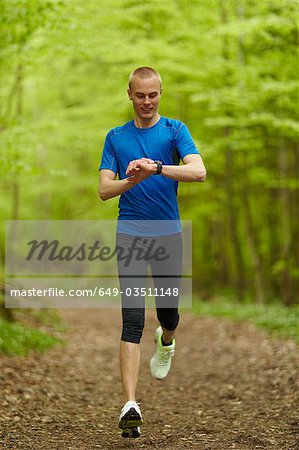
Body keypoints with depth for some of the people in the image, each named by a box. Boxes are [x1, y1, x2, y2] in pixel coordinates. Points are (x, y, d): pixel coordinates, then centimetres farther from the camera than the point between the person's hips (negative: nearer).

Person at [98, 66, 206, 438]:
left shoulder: (175, 130, 2)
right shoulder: (116, 137, 9)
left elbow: (198, 171, -15)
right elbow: (104, 189, 1)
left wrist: (157, 167, -29)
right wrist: (132, 180, -20)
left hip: (168, 233, 0)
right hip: (130, 235, 0)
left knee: (168, 313, 11)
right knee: (133, 319, -11)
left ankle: (166, 342, 50)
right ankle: (130, 404, -16)